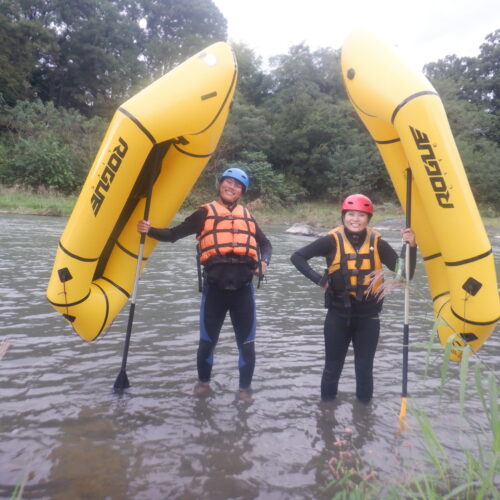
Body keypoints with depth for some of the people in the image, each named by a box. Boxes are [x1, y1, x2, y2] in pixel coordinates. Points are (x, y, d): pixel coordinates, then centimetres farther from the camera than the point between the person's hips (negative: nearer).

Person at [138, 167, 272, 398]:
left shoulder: (246, 215, 16)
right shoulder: (205, 213, 7)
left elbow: (265, 243, 25)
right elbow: (174, 234, 3)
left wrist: (264, 261, 6)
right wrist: (150, 230, -12)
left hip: (243, 287, 2)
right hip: (214, 287, -2)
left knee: (246, 343, 9)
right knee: (207, 340, 9)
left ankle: (245, 387, 28)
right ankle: (203, 381, 34)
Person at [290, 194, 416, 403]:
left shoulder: (377, 243, -3)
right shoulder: (333, 240, -9)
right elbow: (297, 257, -6)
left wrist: (411, 247, -20)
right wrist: (318, 279, -13)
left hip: (368, 316, 1)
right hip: (338, 314, -1)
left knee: (365, 368, 13)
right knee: (333, 366, 12)